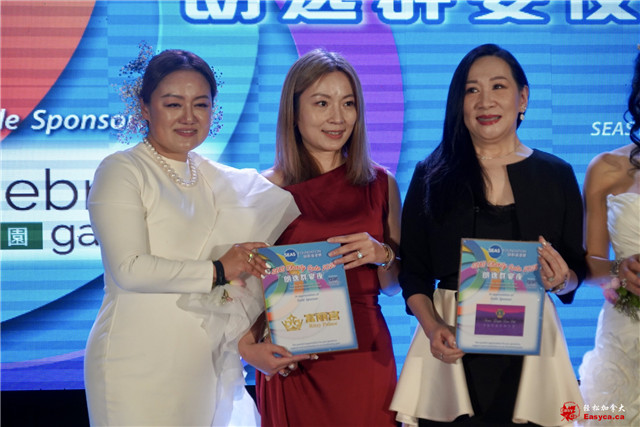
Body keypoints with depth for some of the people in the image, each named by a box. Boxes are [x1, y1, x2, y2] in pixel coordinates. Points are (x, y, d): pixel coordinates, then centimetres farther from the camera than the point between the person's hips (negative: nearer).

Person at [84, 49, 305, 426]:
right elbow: (129, 268, -15)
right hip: (141, 366, -5)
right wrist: (217, 271, -12)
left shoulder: (218, 179, 16)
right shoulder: (122, 171, -3)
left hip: (214, 365, 6)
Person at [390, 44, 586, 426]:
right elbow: (414, 271, 4)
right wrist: (432, 327, -13)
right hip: (453, 349, 0)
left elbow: (577, 271, 9)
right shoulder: (433, 176, 3)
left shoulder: (557, 175, 5)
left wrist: (561, 279, -13)